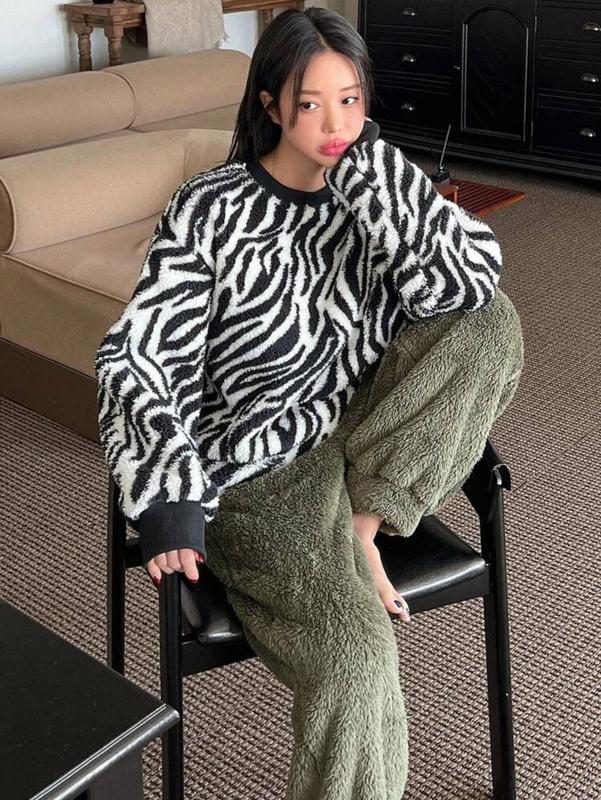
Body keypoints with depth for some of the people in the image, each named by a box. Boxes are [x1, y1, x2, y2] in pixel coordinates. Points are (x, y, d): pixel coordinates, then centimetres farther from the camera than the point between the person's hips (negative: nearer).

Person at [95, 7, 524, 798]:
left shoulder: (375, 189, 2)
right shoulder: (209, 210, -9)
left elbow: (464, 288, -15)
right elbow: (135, 360, -12)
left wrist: (372, 166, -19)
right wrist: (168, 499, -24)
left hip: (360, 445, 5)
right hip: (259, 471, -5)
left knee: (490, 320, -18)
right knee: (355, 651, -29)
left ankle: (359, 526, -13)